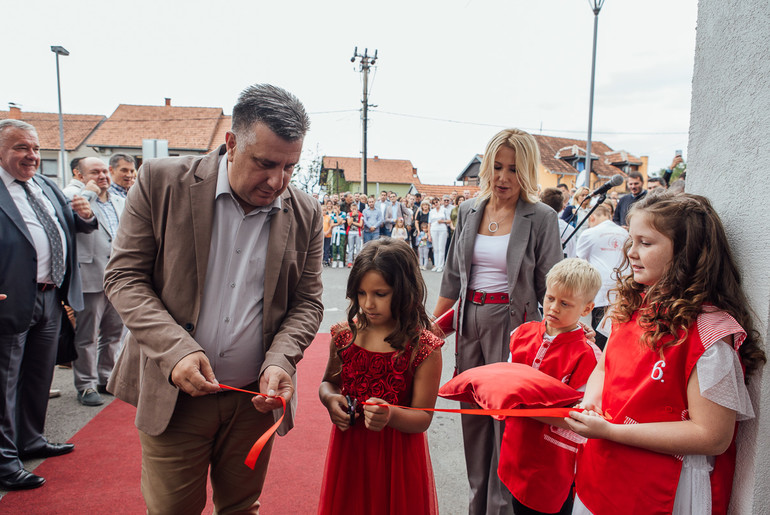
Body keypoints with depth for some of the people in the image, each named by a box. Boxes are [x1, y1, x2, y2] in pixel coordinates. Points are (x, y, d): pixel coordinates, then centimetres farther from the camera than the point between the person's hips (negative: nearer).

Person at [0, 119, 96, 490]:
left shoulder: (45, 186, 14)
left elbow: (74, 226, 21)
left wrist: (83, 215, -2)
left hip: (51, 296, 8)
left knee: (40, 375, 20)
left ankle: (31, 441, 37)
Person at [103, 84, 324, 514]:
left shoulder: (305, 214, -3)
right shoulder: (162, 182, -8)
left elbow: (307, 302, 2)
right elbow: (124, 276, -6)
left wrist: (279, 362, -15)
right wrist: (175, 350, -20)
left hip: (255, 398, 2)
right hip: (174, 394, -1)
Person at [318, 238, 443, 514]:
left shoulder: (423, 347, -16)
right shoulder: (345, 335, -5)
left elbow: (423, 418, -13)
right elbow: (329, 382, 10)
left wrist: (391, 415, -32)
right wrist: (330, 399, -11)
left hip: (397, 456, -3)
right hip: (348, 449, 3)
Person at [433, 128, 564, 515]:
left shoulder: (541, 218, -6)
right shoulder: (468, 211, 6)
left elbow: (550, 288, -5)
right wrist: (431, 326, 10)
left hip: (511, 322, -4)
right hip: (469, 320, 5)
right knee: (472, 410, 13)